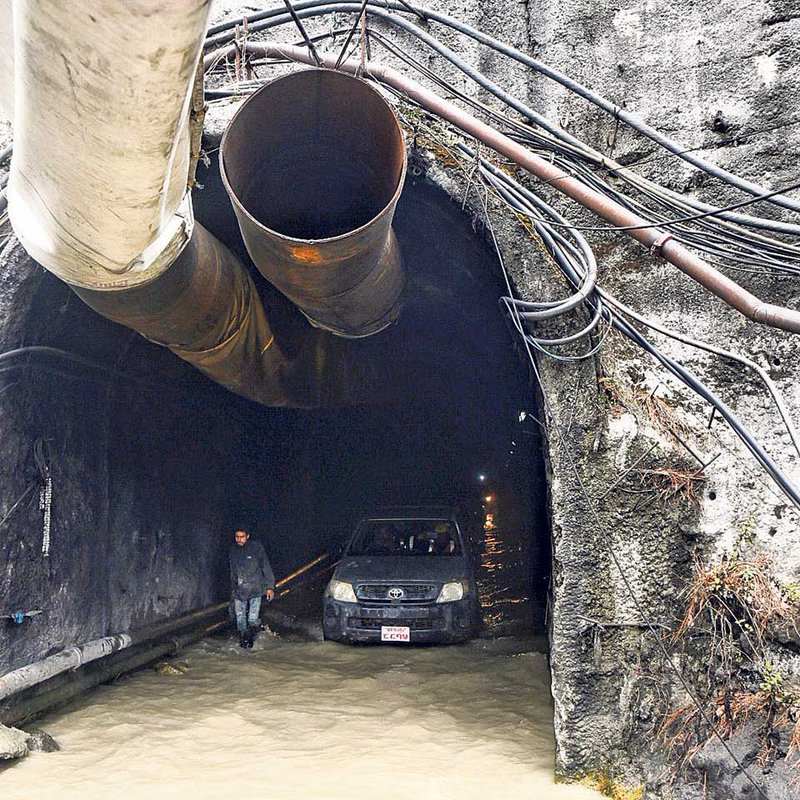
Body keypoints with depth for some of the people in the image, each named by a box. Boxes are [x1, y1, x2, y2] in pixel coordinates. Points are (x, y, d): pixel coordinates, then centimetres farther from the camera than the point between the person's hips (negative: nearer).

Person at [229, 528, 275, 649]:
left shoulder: (256, 547, -6)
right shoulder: (233, 550, 7)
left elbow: (266, 567, -2)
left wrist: (270, 586, -5)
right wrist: (233, 588, 19)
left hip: (255, 590, -4)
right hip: (239, 591, 4)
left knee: (253, 619, -8)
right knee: (240, 619, 7)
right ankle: (243, 640, 24)